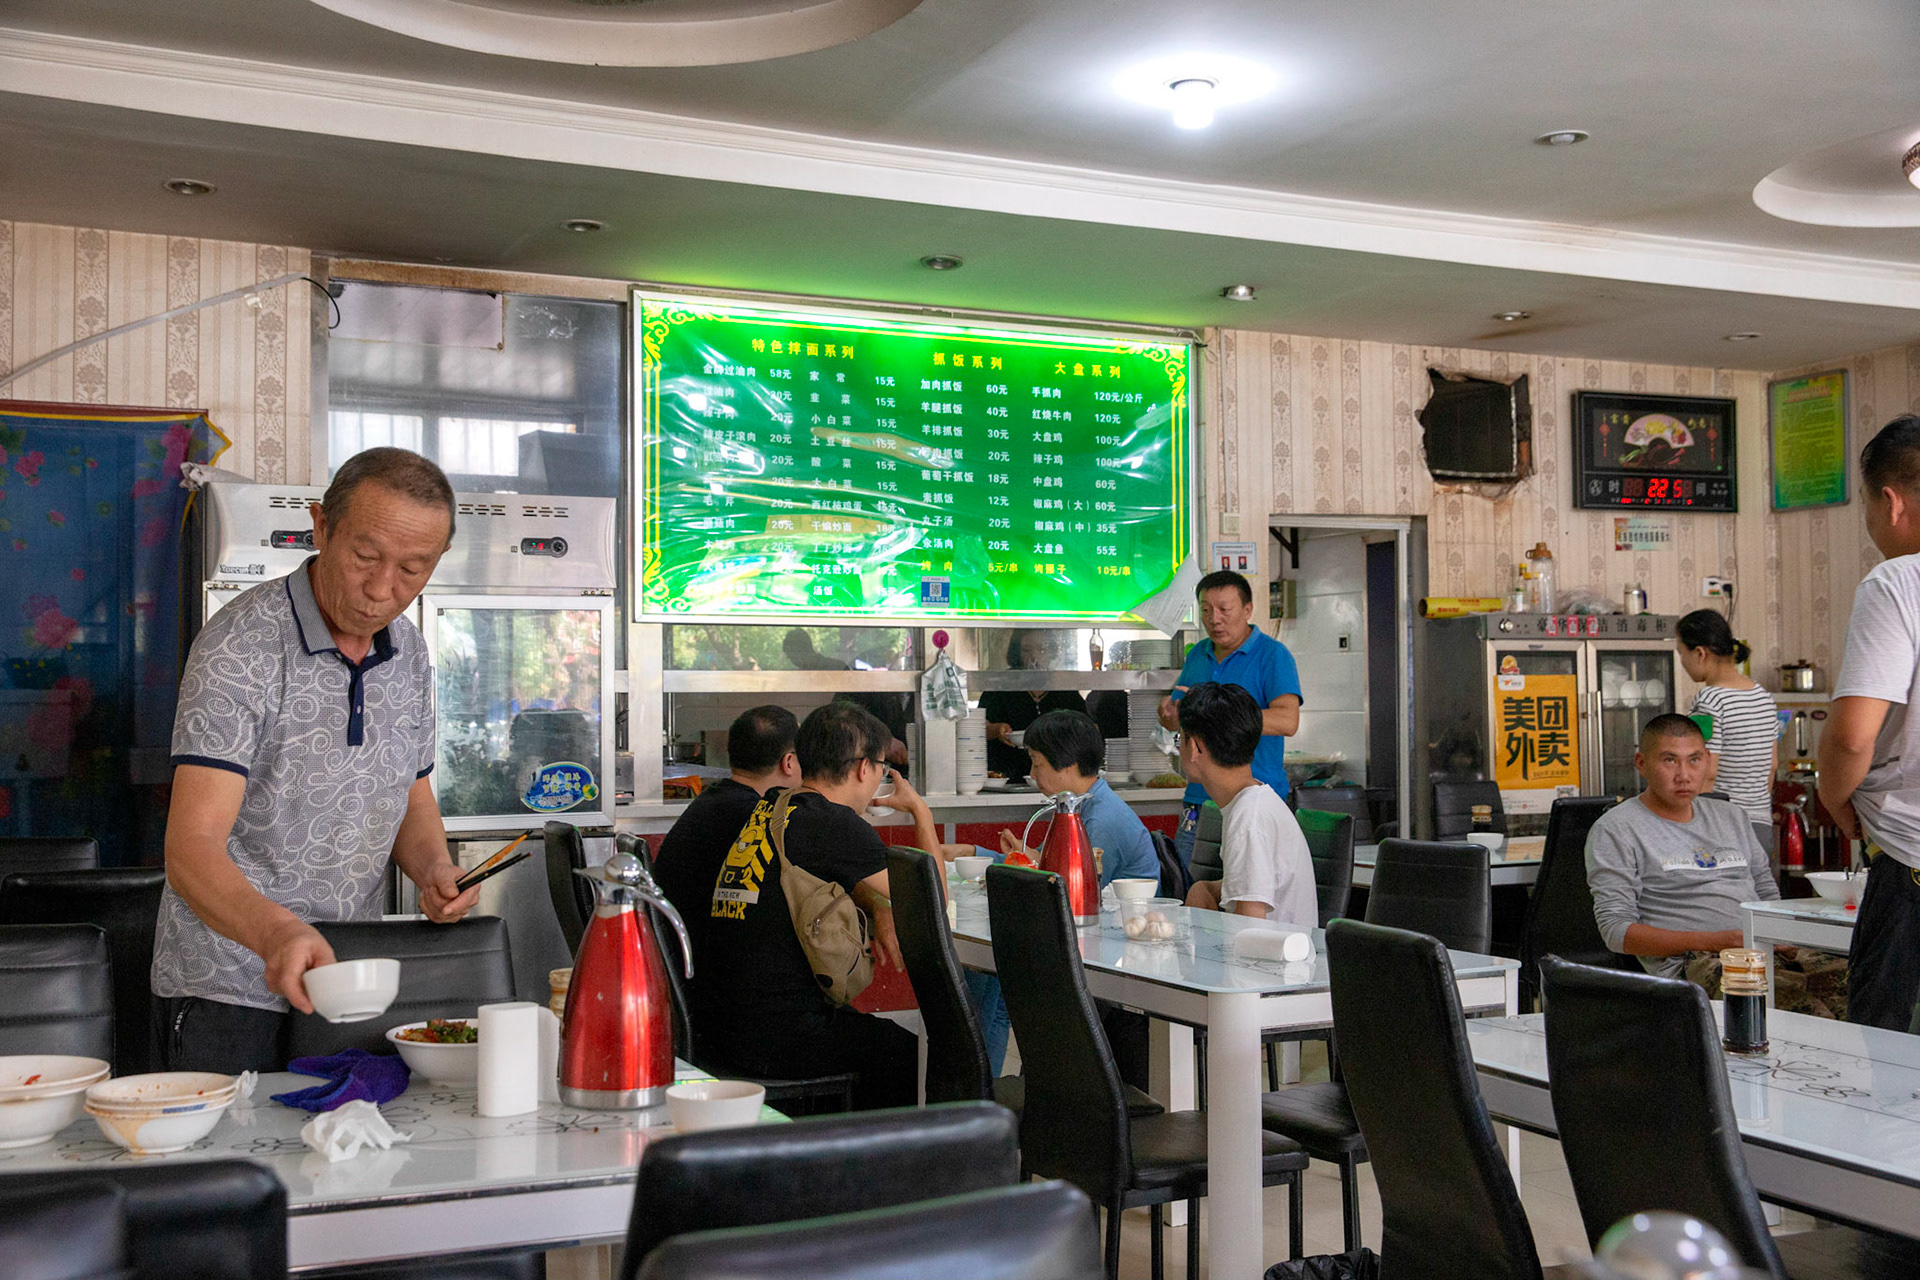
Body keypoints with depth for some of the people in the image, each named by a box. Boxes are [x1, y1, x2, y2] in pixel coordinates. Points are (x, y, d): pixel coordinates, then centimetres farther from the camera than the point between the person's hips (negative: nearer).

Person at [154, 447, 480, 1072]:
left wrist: (432, 869, -5)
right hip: (228, 990, -6)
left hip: (347, 977, 6)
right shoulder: (241, 646, -18)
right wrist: (276, 932, -44)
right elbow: (192, 849, -25)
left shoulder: (409, 653, 4)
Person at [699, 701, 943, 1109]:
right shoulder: (837, 826, -15)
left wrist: (878, 907, 4)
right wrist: (921, 810, 10)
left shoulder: (770, 808, 9)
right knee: (912, 1057, 10)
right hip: (774, 1038, -9)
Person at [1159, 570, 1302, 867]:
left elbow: (1287, 721, -20)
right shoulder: (1198, 655, 14)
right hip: (1199, 801, 6)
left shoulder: (1272, 655, -6)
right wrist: (1168, 714, -6)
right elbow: (1173, 718, 21)